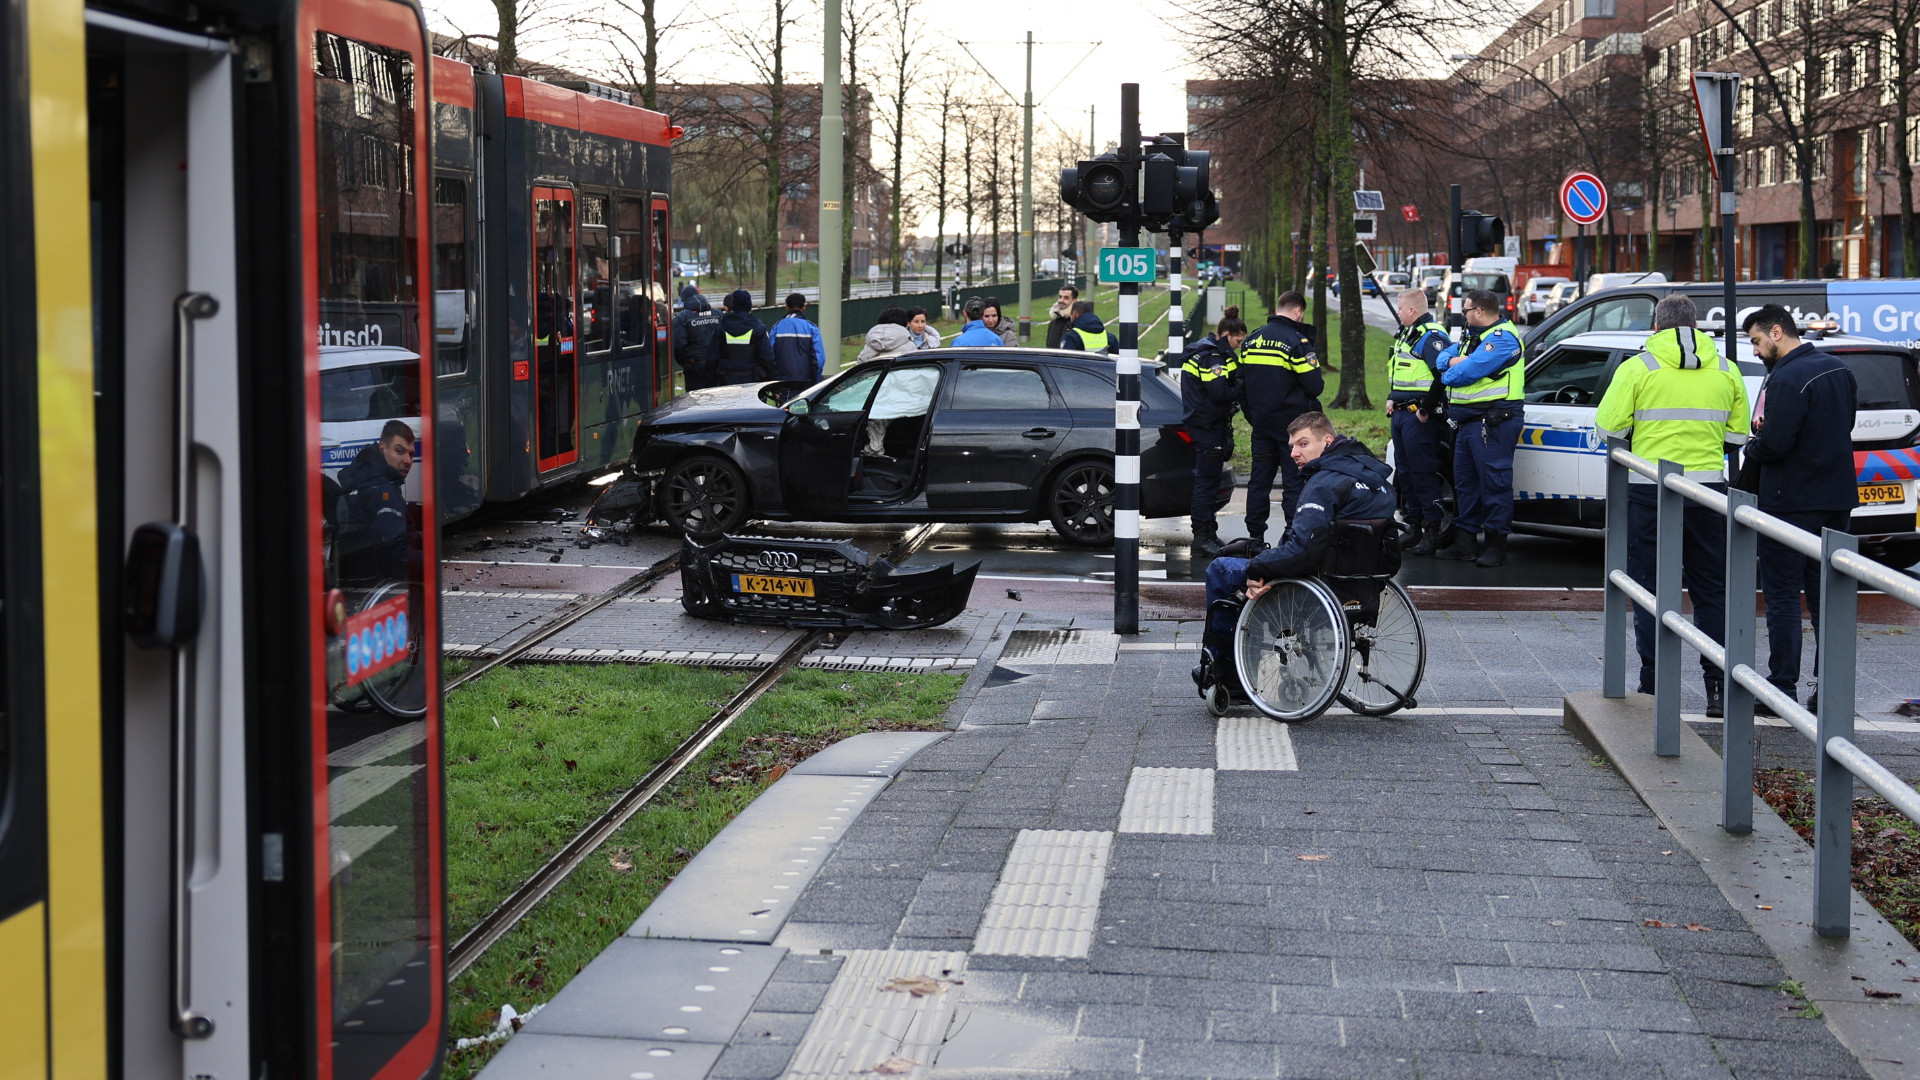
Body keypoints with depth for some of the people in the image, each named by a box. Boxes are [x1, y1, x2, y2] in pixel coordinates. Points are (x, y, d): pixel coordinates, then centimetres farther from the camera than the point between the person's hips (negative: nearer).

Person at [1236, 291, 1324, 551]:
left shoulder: (1251, 340, 7)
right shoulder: (1297, 340, -13)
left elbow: (1240, 383, 12)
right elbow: (1314, 385, -15)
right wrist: (1319, 383, 8)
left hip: (1261, 422, 5)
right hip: (1292, 422, -5)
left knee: (1259, 480, 10)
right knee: (1294, 481, -1)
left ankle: (1255, 537, 12)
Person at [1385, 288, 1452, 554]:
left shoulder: (1431, 336, -15)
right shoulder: (1407, 333, 17)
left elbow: (1444, 374, -25)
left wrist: (1426, 410, -21)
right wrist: (1391, 399, 17)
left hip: (1419, 416, -10)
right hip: (1400, 413, 10)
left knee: (1423, 473, -9)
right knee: (1405, 472, 13)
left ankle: (1432, 531, -6)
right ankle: (1413, 526, 22)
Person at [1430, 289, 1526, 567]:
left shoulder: (1503, 337, -13)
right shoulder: (1472, 336, 21)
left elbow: (1469, 371, -21)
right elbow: (1442, 358, 17)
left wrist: (1448, 375, -1)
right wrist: (1455, 361, -5)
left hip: (1494, 421, -10)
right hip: (1468, 420, 10)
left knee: (1494, 481, -7)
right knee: (1464, 481, 13)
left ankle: (1496, 545, -5)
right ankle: (1464, 541, 20)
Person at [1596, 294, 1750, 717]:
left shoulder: (1637, 368, -4)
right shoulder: (1726, 371, 5)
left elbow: (1608, 425, -7)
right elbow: (1739, 434, 8)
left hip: (1650, 492, -3)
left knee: (1650, 588, 5)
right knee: (1712, 590, 11)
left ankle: (1653, 686, 4)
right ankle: (1718, 687, 10)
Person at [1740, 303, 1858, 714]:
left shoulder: (1787, 379, -19)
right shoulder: (1839, 369, 9)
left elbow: (1774, 445, -25)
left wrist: (1752, 445, -1)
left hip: (1793, 503, -8)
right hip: (1838, 498, 8)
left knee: (1782, 596, 0)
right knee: (1825, 595, 12)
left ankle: (1783, 690, 2)